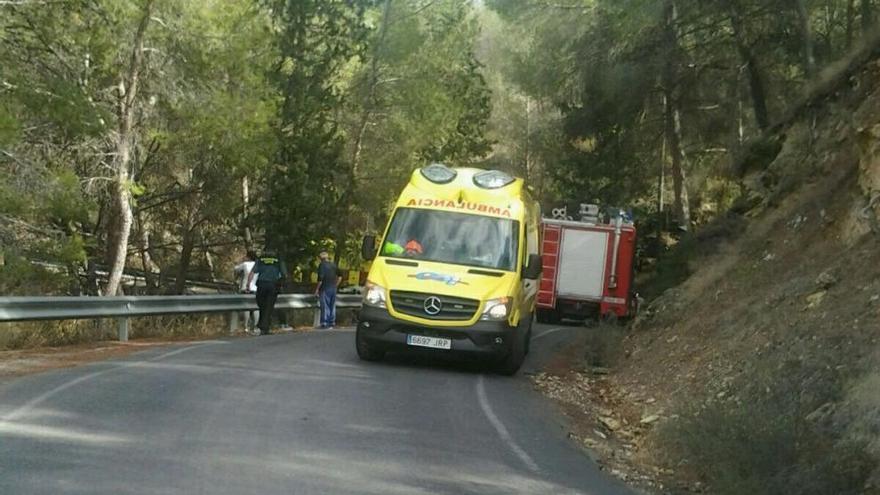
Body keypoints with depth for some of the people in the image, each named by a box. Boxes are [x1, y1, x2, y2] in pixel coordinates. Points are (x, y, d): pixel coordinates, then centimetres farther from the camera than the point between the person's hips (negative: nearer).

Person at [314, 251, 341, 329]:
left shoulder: (322, 265, -12)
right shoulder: (333, 265, 7)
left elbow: (320, 279, -17)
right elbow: (340, 277, 12)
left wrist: (317, 289, -9)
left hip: (325, 288, -6)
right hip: (333, 288, 6)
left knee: (325, 306, -1)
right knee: (332, 306, 12)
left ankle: (325, 323, 1)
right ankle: (332, 323, 17)